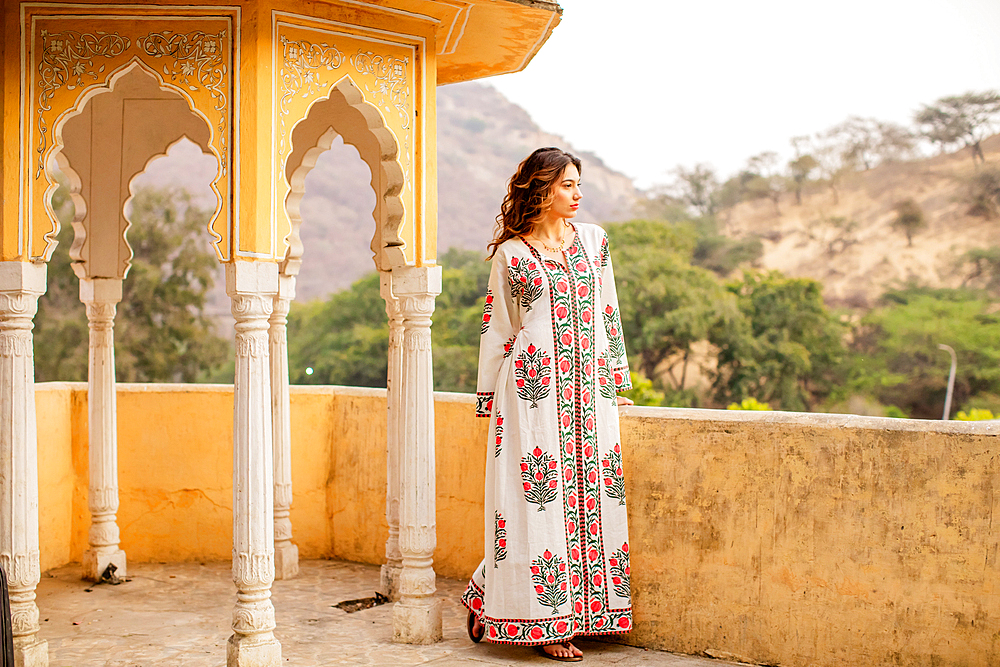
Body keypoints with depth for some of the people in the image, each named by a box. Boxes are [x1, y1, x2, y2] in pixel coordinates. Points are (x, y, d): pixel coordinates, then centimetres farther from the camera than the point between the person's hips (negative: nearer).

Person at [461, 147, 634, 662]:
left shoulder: (593, 240, 12)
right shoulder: (510, 253, 2)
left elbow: (608, 314, 15)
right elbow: (497, 329, 6)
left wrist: (616, 381, 13)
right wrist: (489, 397, 6)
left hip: (587, 391, 4)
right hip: (535, 388, -4)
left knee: (588, 493, 1)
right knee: (540, 497, -4)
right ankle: (545, 623, 9)